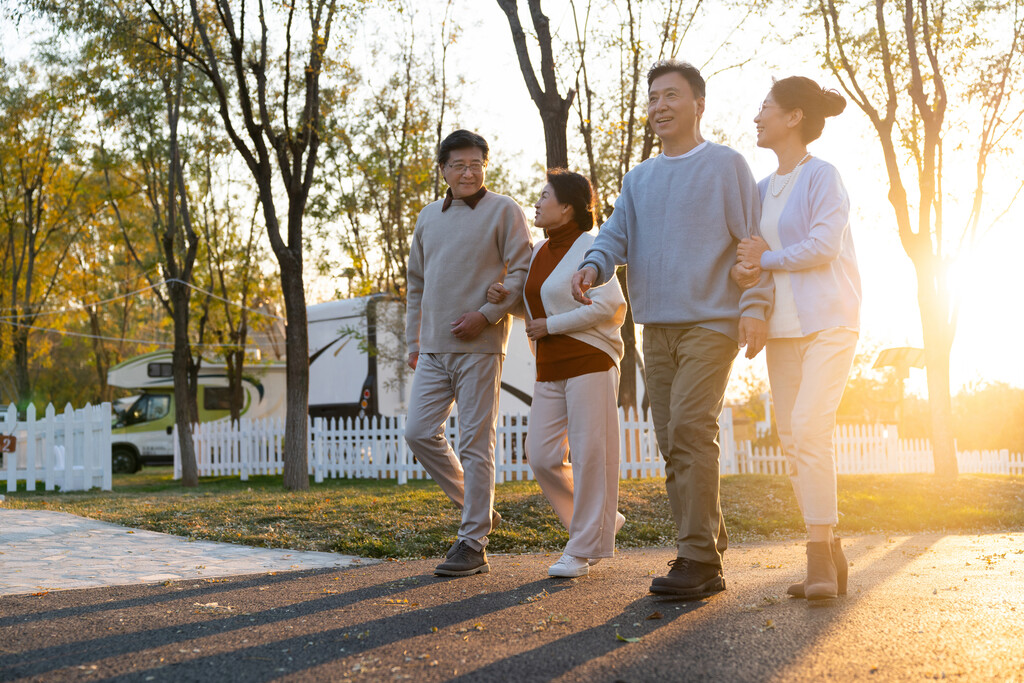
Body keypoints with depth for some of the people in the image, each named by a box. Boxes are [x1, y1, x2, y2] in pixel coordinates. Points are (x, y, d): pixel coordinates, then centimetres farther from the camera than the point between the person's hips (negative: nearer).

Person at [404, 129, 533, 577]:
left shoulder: (504, 211, 1)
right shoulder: (428, 218, 17)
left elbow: (522, 271, -6)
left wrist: (486, 314, -16)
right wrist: (412, 340, 18)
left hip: (479, 345, -6)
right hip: (433, 347, 6)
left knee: (475, 443, -5)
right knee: (419, 432, -1)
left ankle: (473, 544, 0)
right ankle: (476, 506, 18)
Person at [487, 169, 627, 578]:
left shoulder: (589, 248, -8)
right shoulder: (540, 251, 15)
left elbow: (609, 306, -17)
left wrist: (551, 325, -14)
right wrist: (504, 297, 5)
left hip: (590, 362, -8)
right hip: (551, 371, 8)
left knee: (589, 456, -5)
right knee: (542, 456, 2)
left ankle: (582, 551, 2)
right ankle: (604, 522, 18)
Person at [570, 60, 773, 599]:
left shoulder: (725, 165, 2)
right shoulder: (638, 179, 19)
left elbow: (753, 240, -3)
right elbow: (616, 235, 11)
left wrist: (754, 305, -15)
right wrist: (592, 266, -12)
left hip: (711, 321, -7)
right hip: (657, 326, 7)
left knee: (690, 429, -18)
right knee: (673, 443, 6)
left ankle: (698, 559, -15)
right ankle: (706, 551, 13)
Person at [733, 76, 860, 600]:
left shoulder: (822, 176, -5)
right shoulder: (762, 189, 17)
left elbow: (823, 245, -16)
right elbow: (748, 250, 14)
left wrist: (767, 259, -5)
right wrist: (741, 271, -9)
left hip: (827, 321, -7)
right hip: (782, 326, 7)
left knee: (810, 428, -19)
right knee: (791, 438, 3)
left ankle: (819, 557, -16)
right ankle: (830, 558, 10)